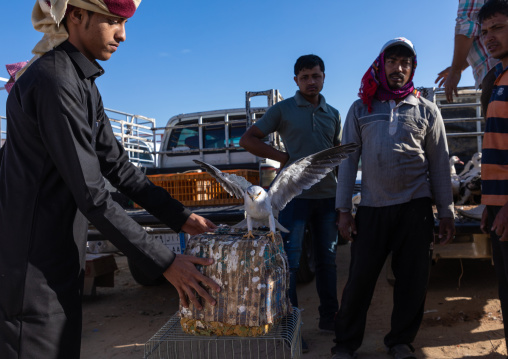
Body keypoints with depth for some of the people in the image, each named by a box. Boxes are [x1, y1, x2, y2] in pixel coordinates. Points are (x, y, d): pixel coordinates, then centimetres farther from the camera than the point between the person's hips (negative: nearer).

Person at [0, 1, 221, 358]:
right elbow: (91, 194, -24)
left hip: (60, 258, 9)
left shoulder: (82, 84, 11)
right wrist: (165, 263, -21)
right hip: (32, 262, -9)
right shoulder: (53, 82, -21)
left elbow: (117, 166, 11)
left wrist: (181, 217, 7)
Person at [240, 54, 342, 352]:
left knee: (328, 259, 11)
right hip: (295, 194, -4)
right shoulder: (283, 110, 1)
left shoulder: (333, 114, 14)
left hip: (328, 195, 5)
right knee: (290, 261, -2)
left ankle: (329, 317, 25)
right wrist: (283, 157, -10)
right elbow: (248, 140, 0)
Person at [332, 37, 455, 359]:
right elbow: (349, 161, 5)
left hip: (416, 207, 1)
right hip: (372, 207, 0)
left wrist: (446, 211, 2)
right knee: (360, 278, 0)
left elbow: (440, 163, 8)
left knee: (413, 279, 5)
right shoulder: (361, 109, 8)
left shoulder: (426, 109, 9)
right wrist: (344, 209, -2)